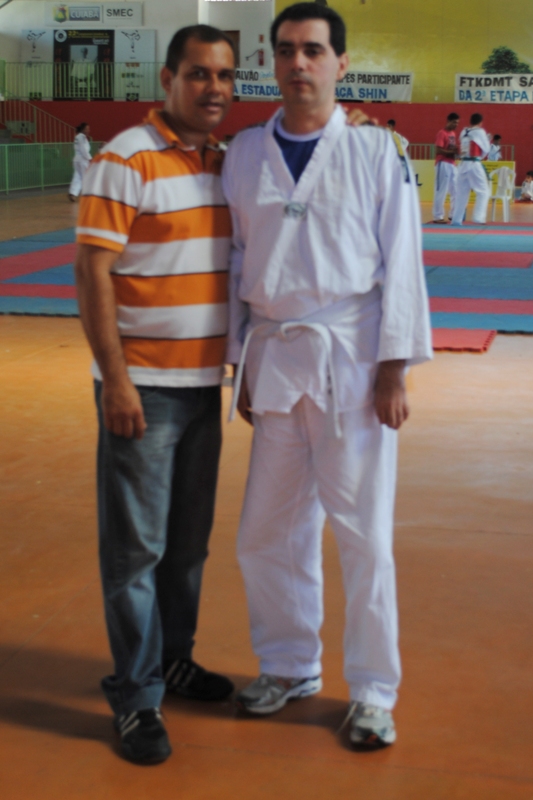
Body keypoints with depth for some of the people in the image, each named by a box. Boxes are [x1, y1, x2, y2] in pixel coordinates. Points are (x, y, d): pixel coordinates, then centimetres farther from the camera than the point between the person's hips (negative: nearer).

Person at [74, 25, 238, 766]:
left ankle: (174, 657, 33)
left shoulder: (227, 163, 9)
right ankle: (136, 696, 12)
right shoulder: (125, 161, -12)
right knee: (137, 544, 1)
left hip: (205, 382, 7)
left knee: (189, 537, 17)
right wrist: (115, 379, -19)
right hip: (143, 386, -7)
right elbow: (92, 274, -16)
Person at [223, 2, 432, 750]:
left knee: (364, 533, 3)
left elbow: (401, 262, -3)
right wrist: (242, 365, 9)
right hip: (275, 357, 4)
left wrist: (394, 370, -7)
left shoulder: (375, 152, -2)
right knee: (268, 531, 11)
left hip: (351, 355, -3)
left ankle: (372, 690, 19)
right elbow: (236, 261, 10)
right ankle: (290, 666, 32)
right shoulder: (245, 153, 7)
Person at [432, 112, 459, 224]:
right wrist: (452, 152, -21)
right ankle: (438, 217, -3)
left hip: (452, 164, 9)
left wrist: (457, 150, 5)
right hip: (443, 164, -9)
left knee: (456, 190, 12)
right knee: (441, 191, -7)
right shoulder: (442, 133, -12)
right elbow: (438, 150, -20)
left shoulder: (453, 133, 15)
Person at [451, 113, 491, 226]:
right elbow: (486, 149, -3)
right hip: (474, 164, -6)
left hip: (463, 164, 6)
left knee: (461, 192, 12)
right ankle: (478, 217, -9)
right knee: (483, 191, 1)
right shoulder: (479, 132, -6)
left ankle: (456, 219, 14)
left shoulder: (464, 132, 12)